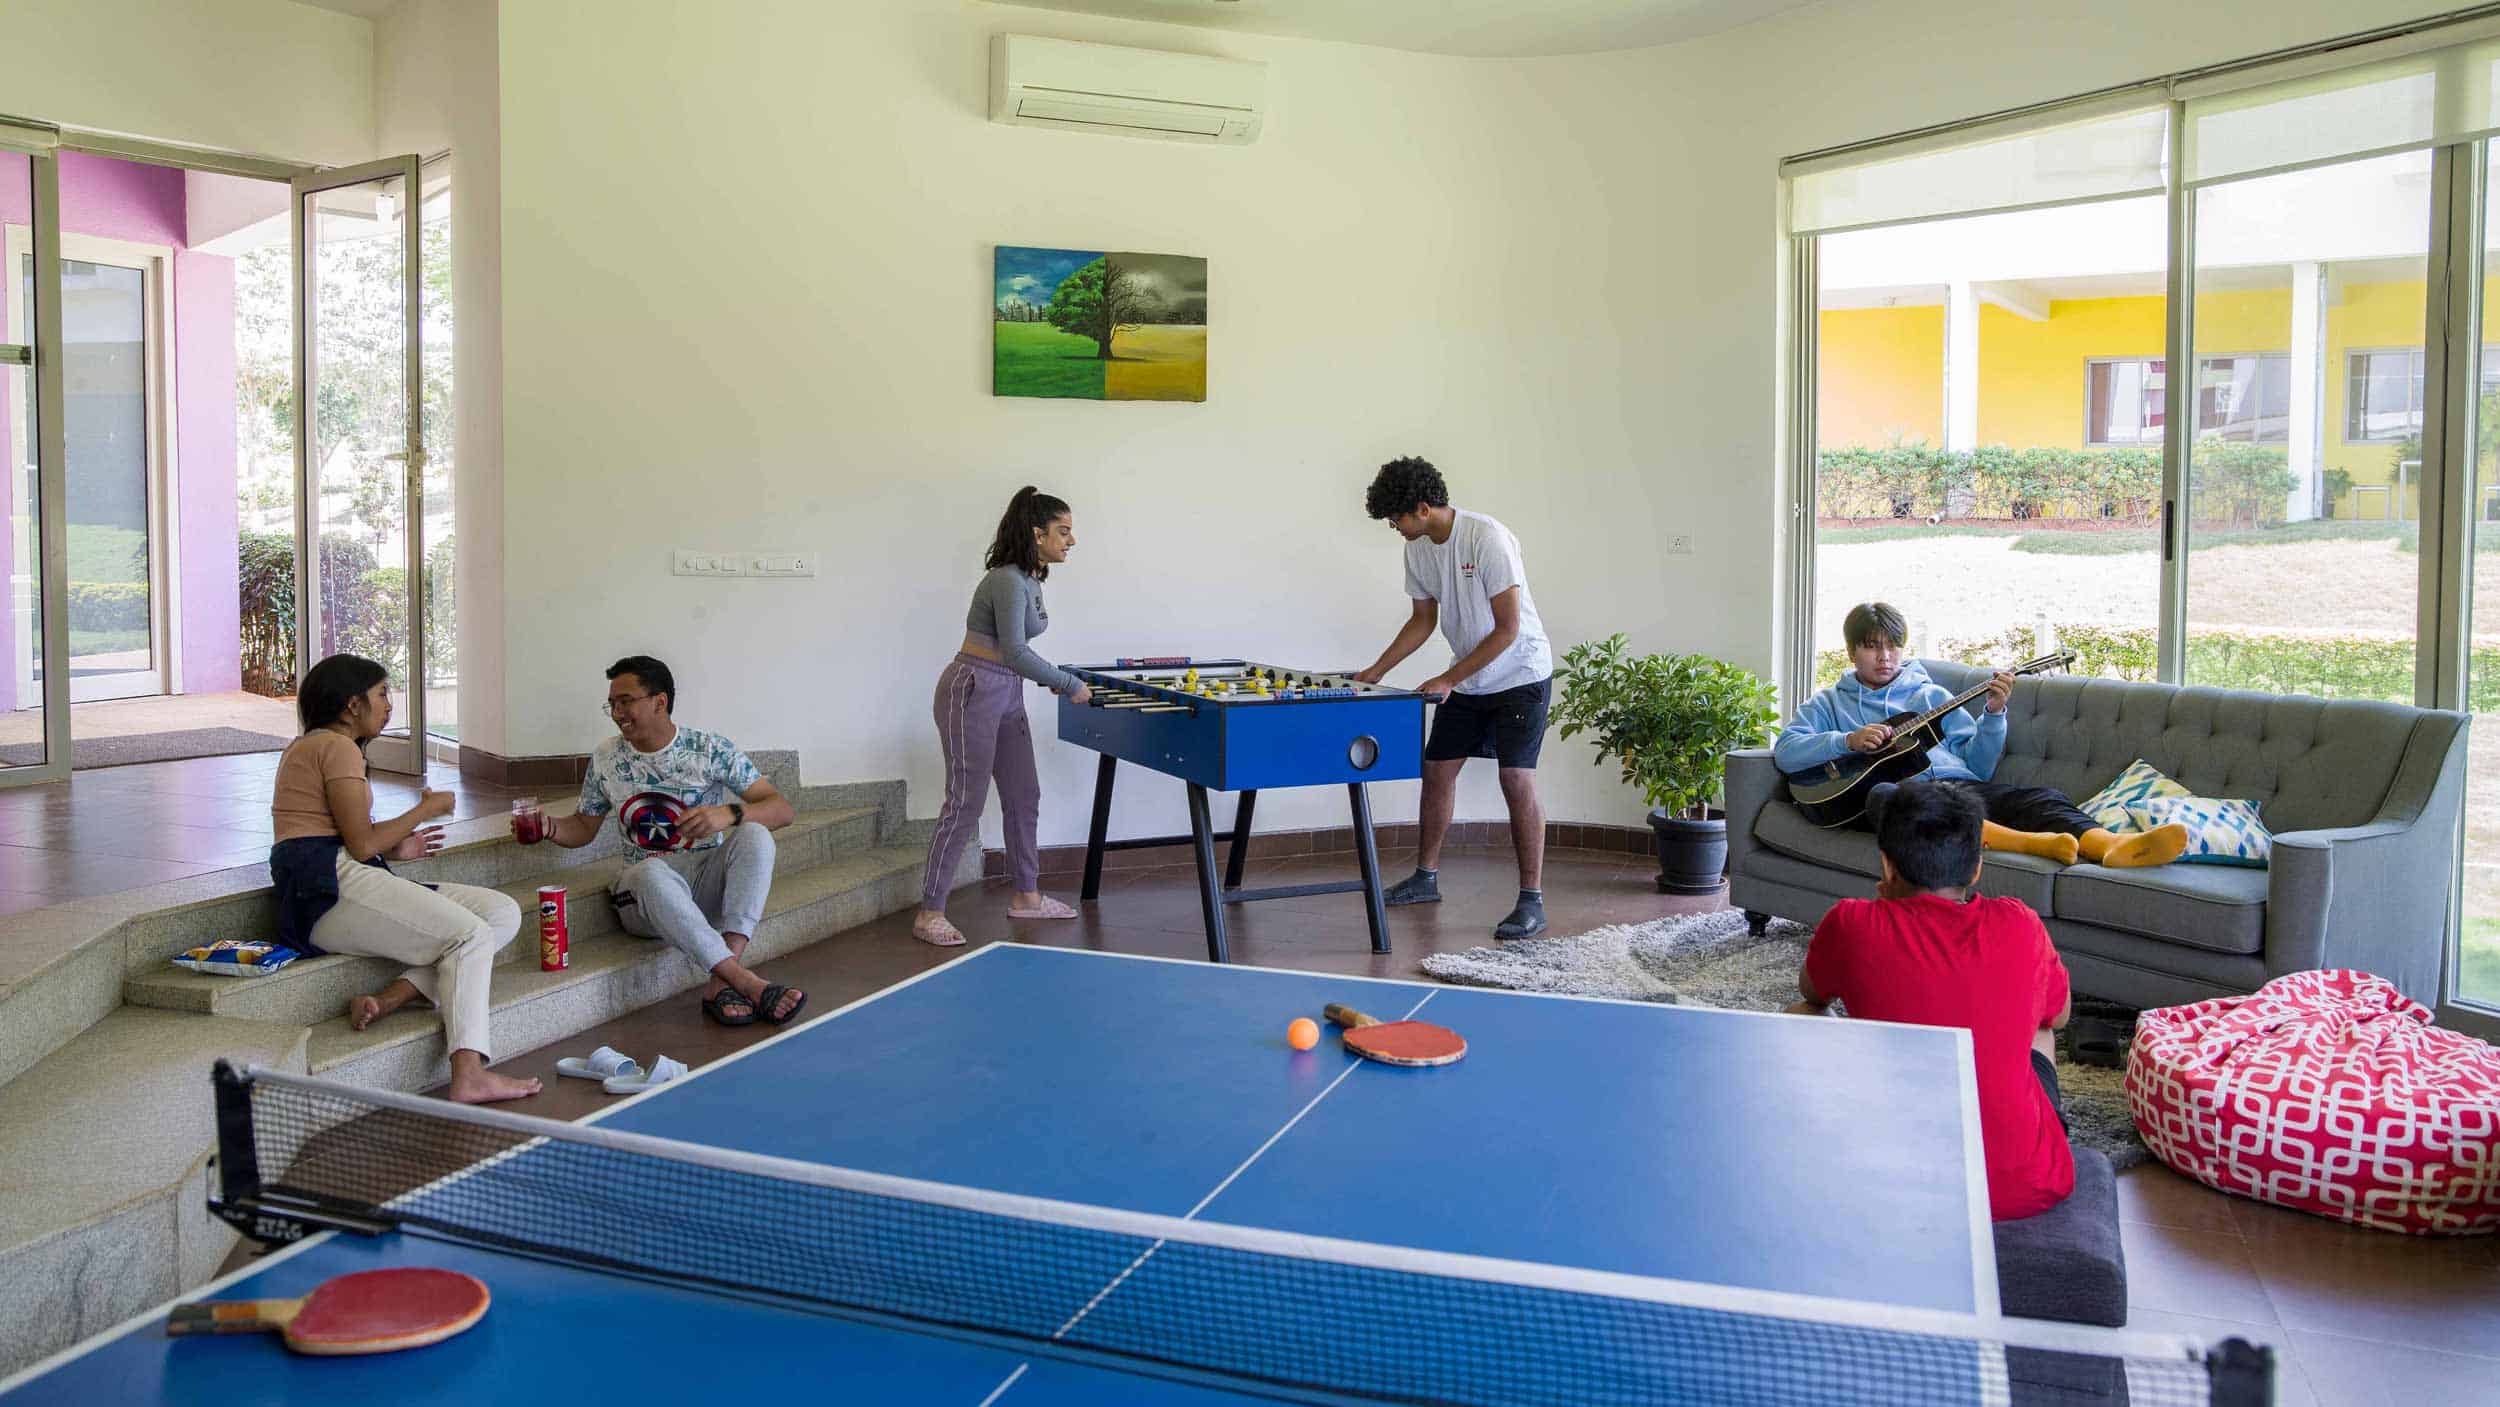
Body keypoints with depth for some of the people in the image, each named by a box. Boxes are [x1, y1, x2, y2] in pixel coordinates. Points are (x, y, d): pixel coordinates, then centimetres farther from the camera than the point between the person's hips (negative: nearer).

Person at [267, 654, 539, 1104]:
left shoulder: (308, 747, 27)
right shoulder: (337, 747, -6)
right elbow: (361, 843, -14)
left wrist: (394, 851, 17)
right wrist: (427, 810, 0)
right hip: (331, 887, -10)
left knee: (503, 913, -2)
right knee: (472, 936, -20)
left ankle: (388, 999, -16)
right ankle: (469, 1075, -32)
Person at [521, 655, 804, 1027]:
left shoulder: (710, 749, -3)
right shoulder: (606, 757, 5)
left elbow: (782, 809, -9)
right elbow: (584, 827, 18)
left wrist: (728, 813, -29)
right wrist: (549, 828, -5)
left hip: (705, 885, 0)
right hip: (645, 895, 0)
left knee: (754, 835, -30)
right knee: (651, 870, -36)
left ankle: (722, 983, -38)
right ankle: (745, 982, -42)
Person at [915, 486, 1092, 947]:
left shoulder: (1030, 579, 11)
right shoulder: (1008, 581, -19)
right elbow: (1014, 653, -25)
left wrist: (1052, 677, 7)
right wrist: (1069, 685, -18)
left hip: (1007, 694, 10)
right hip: (972, 690, -10)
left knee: (1024, 796, 14)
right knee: (966, 803, -7)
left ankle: (1025, 895, 28)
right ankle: (929, 913, 0)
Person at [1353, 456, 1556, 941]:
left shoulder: (1488, 539, -24)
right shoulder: (1417, 549, -1)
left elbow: (1508, 628, -23)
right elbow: (1422, 621, 12)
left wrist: (1448, 679, -23)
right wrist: (1375, 672, 4)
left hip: (1520, 675, -7)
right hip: (1467, 681, 8)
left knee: (1516, 778, -13)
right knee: (1437, 769, 9)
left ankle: (1532, 901, -8)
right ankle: (1425, 878, 24)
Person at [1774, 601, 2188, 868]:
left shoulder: (1932, 695, 28)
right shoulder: (1829, 703, 22)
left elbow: (1979, 767, 20)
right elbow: (1785, 752, 4)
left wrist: (1994, 713, 4)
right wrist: (1849, 740, -8)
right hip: (1900, 790, -4)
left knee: (2040, 797, -25)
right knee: (1882, 796, -41)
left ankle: (2112, 845, -57)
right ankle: (2025, 841, -58)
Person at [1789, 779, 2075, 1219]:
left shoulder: (1852, 924, -8)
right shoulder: (2019, 925, -4)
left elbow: (1811, 993, 16)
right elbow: (2059, 1014, 19)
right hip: (2026, 1190, 2)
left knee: (1799, 1017, 19)